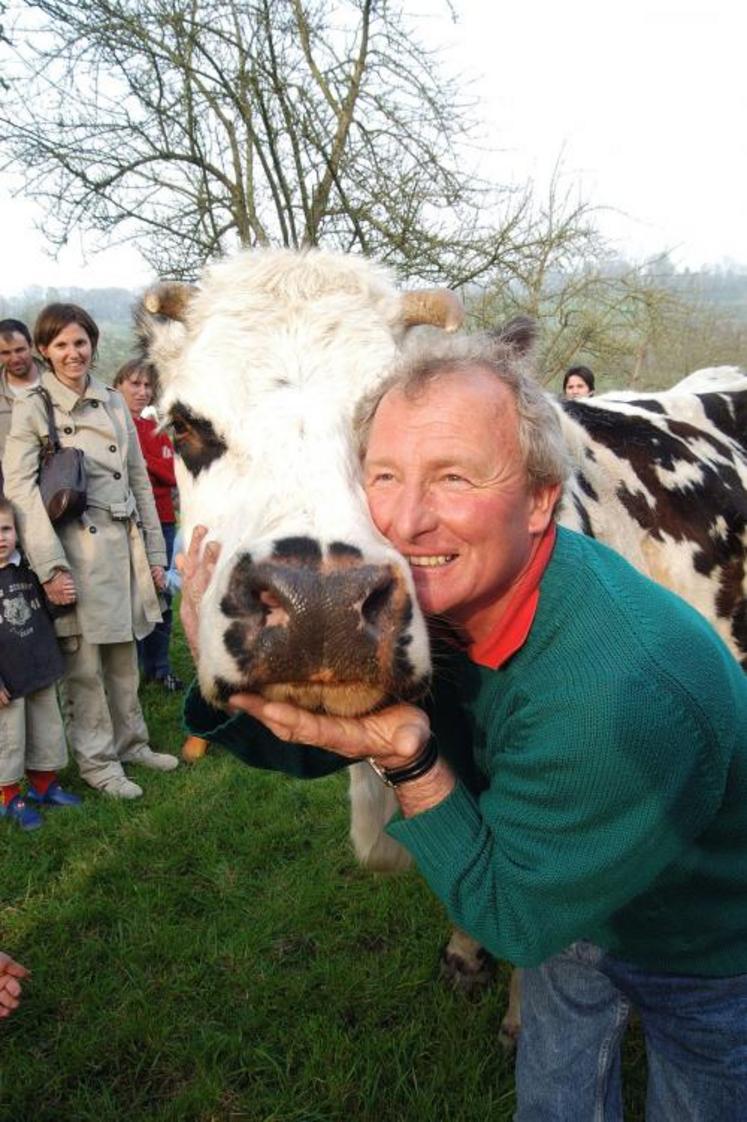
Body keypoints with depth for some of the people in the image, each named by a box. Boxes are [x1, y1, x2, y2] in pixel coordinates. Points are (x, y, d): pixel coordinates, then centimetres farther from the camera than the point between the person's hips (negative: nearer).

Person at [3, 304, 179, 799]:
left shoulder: (114, 402, 11)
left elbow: (140, 480, 13)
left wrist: (154, 552, 10)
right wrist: (50, 567, -19)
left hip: (125, 543, 5)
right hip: (77, 549, -5)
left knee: (124, 656, 15)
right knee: (84, 663, 4)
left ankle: (130, 742, 31)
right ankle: (96, 759, 19)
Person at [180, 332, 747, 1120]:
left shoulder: (624, 692, -44)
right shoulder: (429, 594, -23)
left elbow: (512, 921, -30)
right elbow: (307, 747, -11)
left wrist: (409, 762, -45)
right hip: (572, 900, 6)